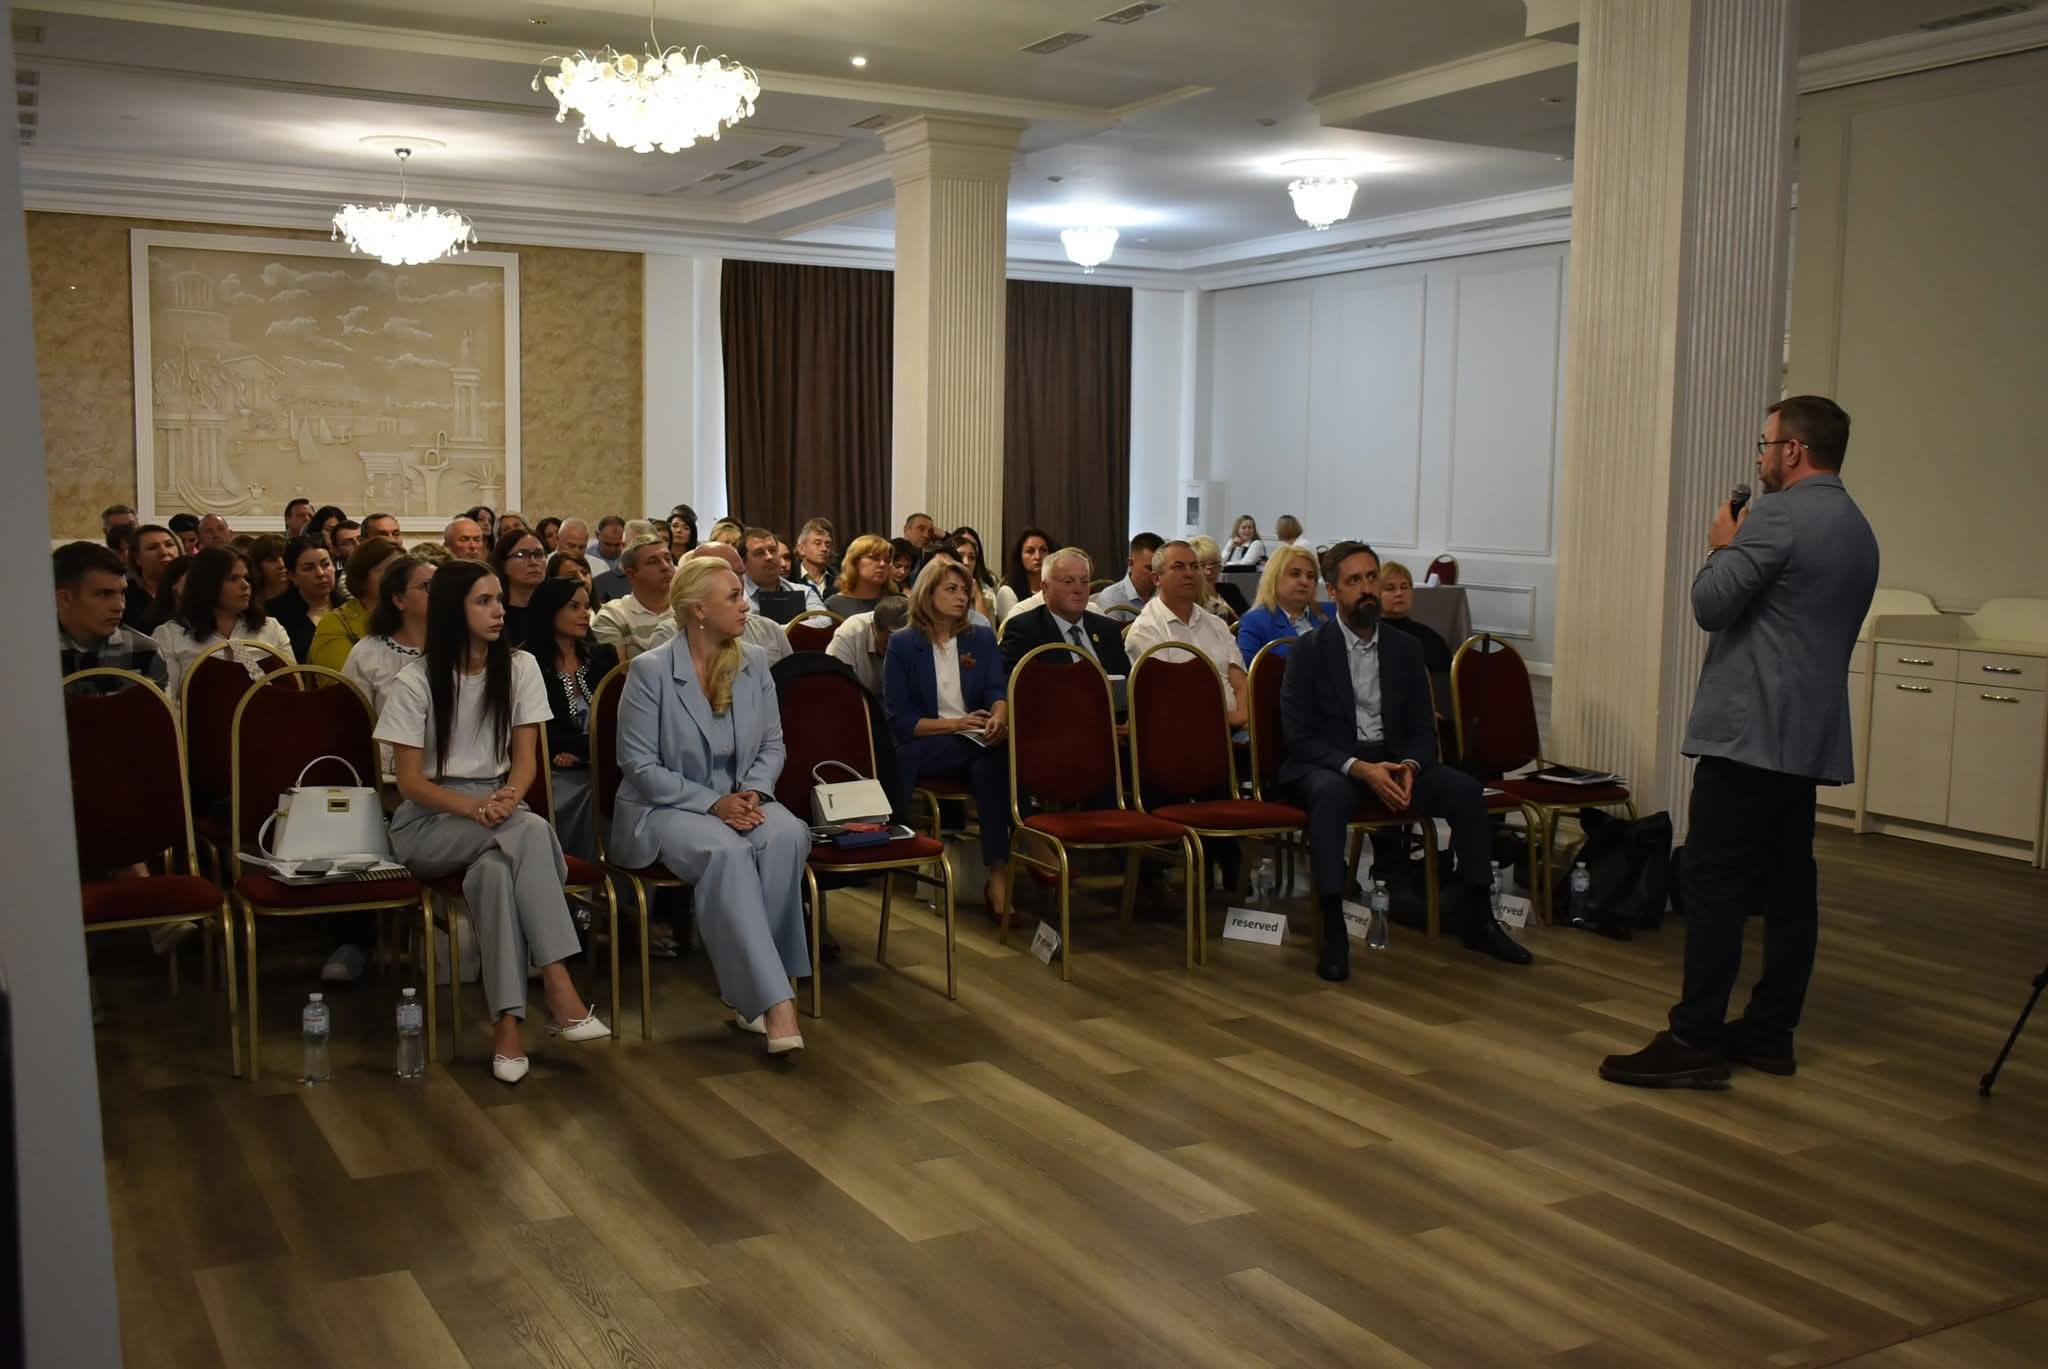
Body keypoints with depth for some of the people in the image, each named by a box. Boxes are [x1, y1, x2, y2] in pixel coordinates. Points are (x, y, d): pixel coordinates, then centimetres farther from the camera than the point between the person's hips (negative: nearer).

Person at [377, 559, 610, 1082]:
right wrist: (475, 808, -26)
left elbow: (525, 757, -1)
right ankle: (558, 985, -38)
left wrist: (509, 797, -25)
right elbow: (410, 782, -8)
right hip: (429, 822, -3)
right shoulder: (415, 682, -5)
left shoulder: (520, 668, 4)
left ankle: (507, 1022, -37)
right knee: (531, 830, -35)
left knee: (496, 870, -37)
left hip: (500, 811, 3)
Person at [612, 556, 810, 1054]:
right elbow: (639, 764, -11)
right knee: (727, 852, -37)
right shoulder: (650, 670, -9)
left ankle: (753, 991, -24)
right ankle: (774, 1000, -37)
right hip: (665, 808, -4)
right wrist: (712, 803, -19)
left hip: (740, 800, 4)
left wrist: (752, 793, -11)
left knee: (788, 835, -30)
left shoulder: (754, 663, 6)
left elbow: (772, 745, 10)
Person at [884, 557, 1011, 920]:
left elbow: (997, 690, -3)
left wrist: (998, 717, -28)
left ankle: (998, 874, -37)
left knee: (992, 762, -35)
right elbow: (898, 721, -3)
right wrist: (956, 724, -14)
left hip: (976, 743, 2)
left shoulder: (982, 639, 14)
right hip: (923, 749, -2)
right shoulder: (902, 645, 5)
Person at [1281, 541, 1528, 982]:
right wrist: (1358, 767, -25)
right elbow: (1297, 735, -11)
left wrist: (1409, 766, -15)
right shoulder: (1309, 650, -5)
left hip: (1393, 761, 4)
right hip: (1329, 764, -4)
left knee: (1466, 789, -19)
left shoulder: (1405, 648, 9)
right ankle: (1333, 932, -36)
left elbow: (1423, 729, 8)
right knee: (1332, 793, -39)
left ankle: (1478, 919, -7)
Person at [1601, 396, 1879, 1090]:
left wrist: (1724, 545, 3)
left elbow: (1710, 603, -13)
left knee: (1713, 883, -8)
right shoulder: (1859, 530, 17)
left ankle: (1696, 1041, -8)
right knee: (1789, 882, 10)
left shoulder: (1778, 515, -13)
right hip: (1812, 734, 10)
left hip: (1749, 731, -10)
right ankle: (1770, 1031, 16)